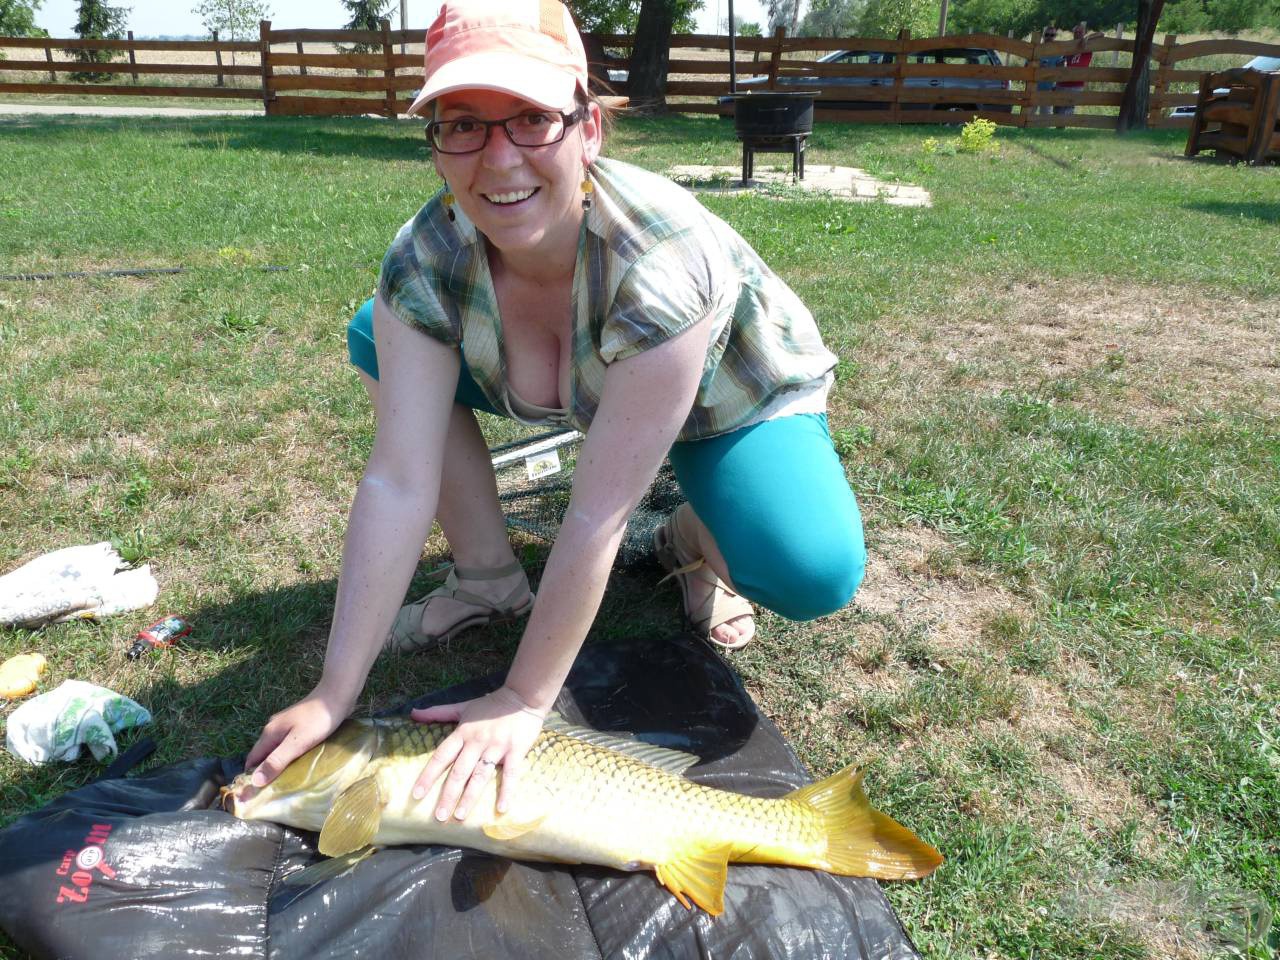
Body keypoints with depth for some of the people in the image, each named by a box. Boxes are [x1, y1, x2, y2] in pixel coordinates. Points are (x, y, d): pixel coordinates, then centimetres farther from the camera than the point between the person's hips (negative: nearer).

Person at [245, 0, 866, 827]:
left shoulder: (660, 256, -40)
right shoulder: (426, 257, -25)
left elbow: (599, 515, -36)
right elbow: (399, 482, -28)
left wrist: (524, 701, -29)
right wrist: (335, 695, -28)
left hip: (732, 401, -4)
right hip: (587, 390, 4)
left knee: (818, 577, -31)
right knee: (379, 338, -12)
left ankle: (694, 542, 6)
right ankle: (491, 578, 2)